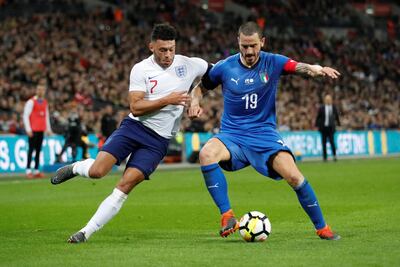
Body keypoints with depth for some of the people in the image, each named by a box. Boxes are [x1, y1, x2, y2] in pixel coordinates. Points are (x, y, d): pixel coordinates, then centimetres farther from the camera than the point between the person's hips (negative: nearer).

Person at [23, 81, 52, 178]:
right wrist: (28, 129, -13)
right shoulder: (31, 101, -5)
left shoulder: (45, 102, 15)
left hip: (41, 130, 6)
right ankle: (28, 170, -6)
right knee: (31, 149, -7)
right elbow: (25, 115, -8)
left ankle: (36, 170, 8)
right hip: (33, 130, -6)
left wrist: (48, 129, 18)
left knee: (38, 150, 6)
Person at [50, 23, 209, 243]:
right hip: (134, 127, 0)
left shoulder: (189, 65, -1)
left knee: (124, 186, -12)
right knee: (97, 171, -17)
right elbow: (135, 108, -12)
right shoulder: (141, 70, -5)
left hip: (159, 139, 0)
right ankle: (76, 167, 20)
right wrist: (167, 100, -21)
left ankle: (86, 232, -6)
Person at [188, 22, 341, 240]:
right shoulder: (225, 67, -1)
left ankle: (322, 228, 0)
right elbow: (200, 87, 14)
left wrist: (316, 69, -45)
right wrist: (194, 102, -8)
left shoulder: (272, 63, -5)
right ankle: (227, 216, -24)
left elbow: (300, 67, -22)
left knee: (294, 176, -20)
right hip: (232, 135, 1)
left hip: (264, 133, -1)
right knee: (206, 154, -32)